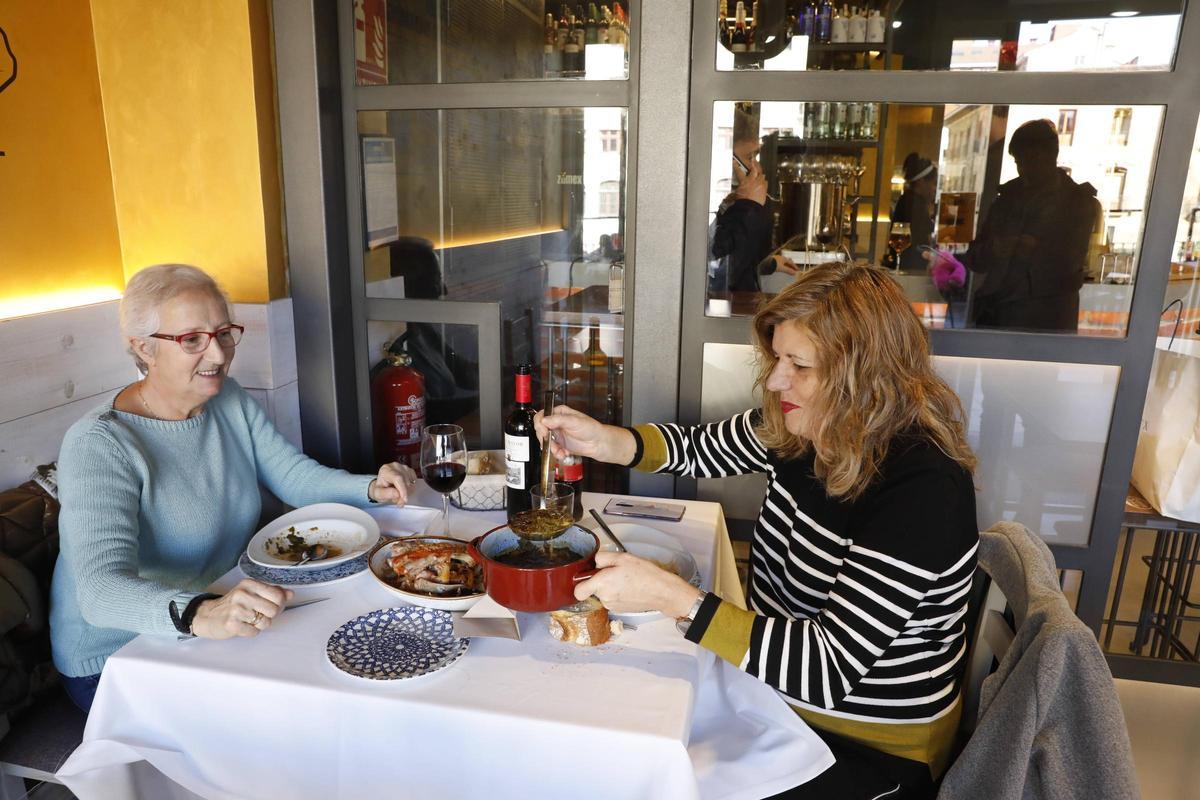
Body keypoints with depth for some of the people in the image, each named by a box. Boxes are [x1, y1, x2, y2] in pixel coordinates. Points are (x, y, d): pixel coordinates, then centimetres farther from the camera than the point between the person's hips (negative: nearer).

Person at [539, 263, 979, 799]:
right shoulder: (798, 431, -7)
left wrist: (670, 596, -35)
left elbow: (828, 668, -30)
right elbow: (701, 447, 10)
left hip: (871, 752, -6)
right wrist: (606, 441, -9)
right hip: (775, 683, 6)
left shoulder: (924, 490, -28)